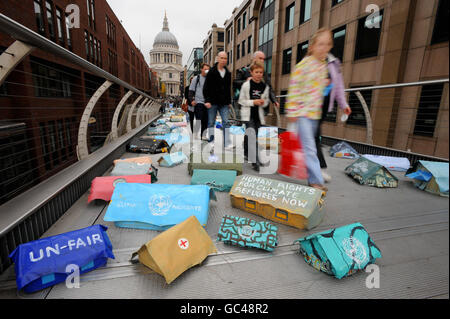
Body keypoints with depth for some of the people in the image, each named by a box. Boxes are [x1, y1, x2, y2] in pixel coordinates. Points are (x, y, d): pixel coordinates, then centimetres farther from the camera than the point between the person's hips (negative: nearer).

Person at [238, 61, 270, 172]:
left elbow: (266, 101, 13)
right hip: (248, 114, -4)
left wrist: (263, 102, -10)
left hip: (259, 115, 4)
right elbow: (241, 100, -3)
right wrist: (253, 102, -15)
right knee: (252, 136, -12)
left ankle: (247, 153, 36)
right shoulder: (246, 85, -6)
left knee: (252, 136, 13)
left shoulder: (265, 86, 2)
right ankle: (255, 162, -11)